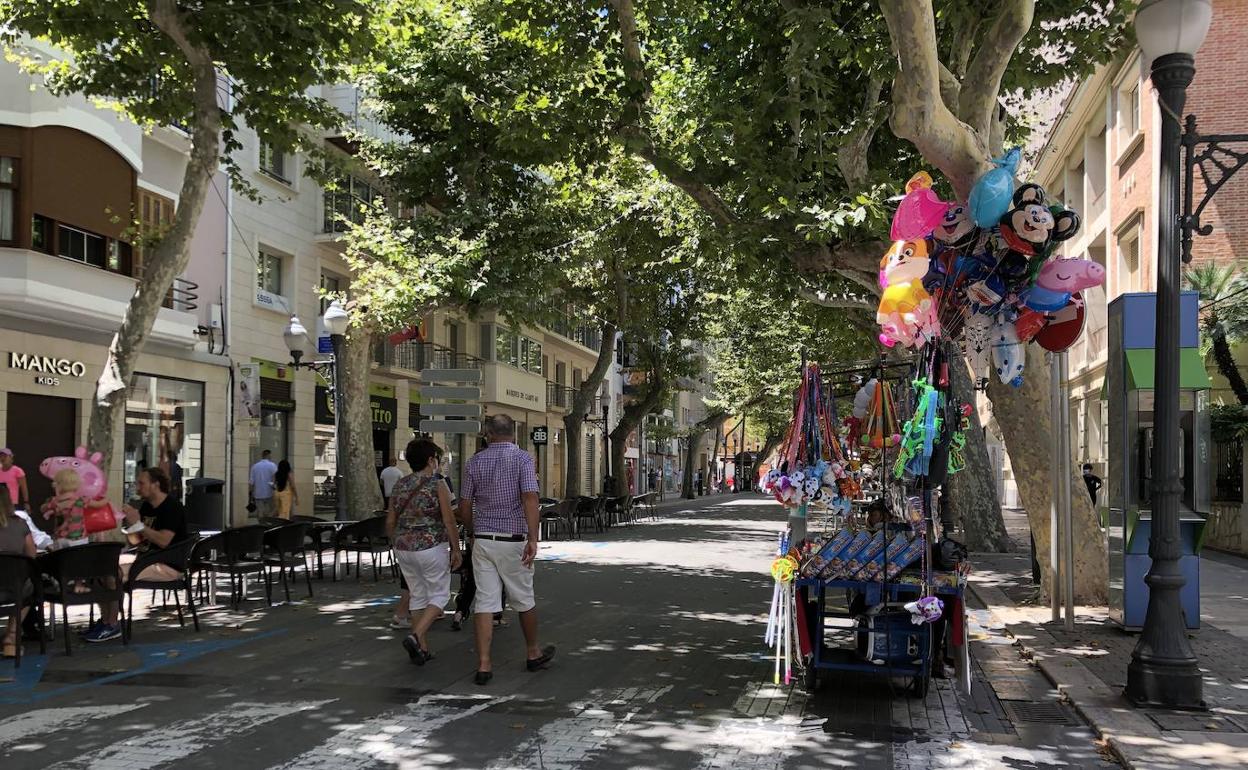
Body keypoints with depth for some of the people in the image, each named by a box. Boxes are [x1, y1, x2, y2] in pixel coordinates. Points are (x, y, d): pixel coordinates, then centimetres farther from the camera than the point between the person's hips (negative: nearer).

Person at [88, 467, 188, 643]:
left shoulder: (172, 506, -13)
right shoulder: (146, 506, 14)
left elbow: (163, 541, -24)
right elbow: (135, 541, 17)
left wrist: (138, 524, -18)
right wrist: (130, 522, -1)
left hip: (168, 565, -9)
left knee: (116, 572, -25)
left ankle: (112, 626, -12)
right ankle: (104, 620, 2)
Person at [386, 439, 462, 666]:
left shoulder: (400, 485, 6)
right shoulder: (438, 485, -10)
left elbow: (390, 522, 9)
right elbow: (449, 522, -12)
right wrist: (456, 550, -3)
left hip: (404, 548, 6)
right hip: (432, 547, -6)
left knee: (418, 595, 16)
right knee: (439, 594, 7)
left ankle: (423, 648, 18)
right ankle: (416, 636, -12)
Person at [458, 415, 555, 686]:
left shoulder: (474, 462, 5)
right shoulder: (522, 458, -6)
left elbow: (464, 508, 8)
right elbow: (530, 498, -19)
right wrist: (533, 538, -23)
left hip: (482, 541, 3)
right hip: (513, 541, -2)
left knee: (485, 602, 2)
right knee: (524, 599, 13)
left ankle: (484, 665, -3)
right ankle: (533, 653, 29)